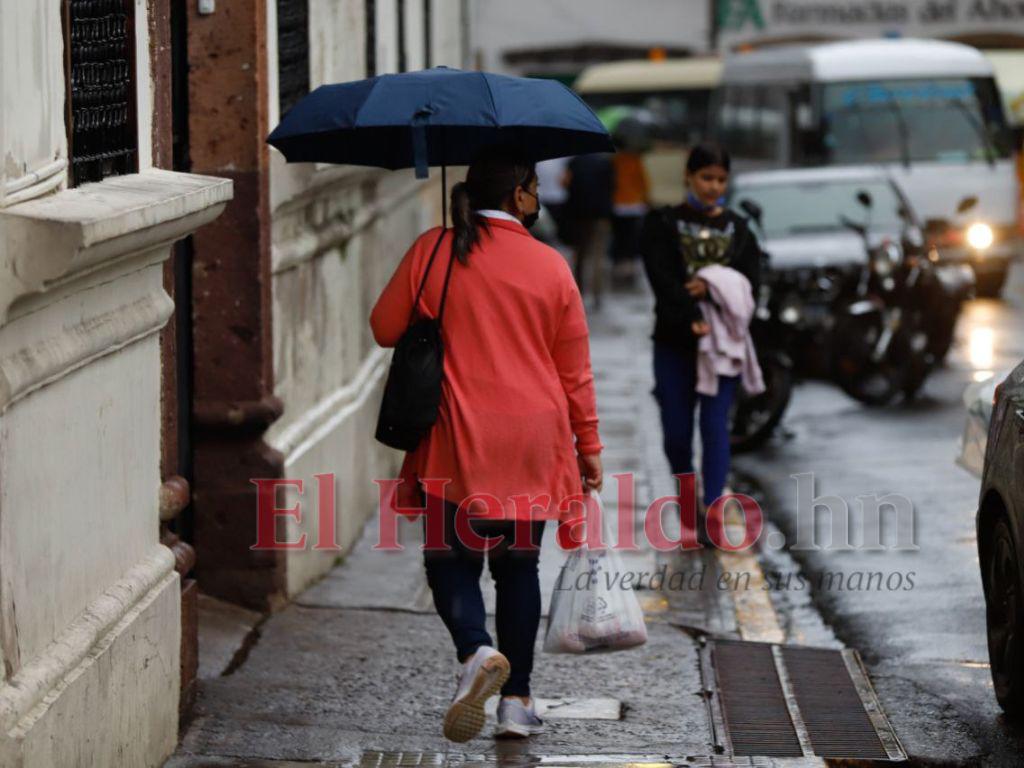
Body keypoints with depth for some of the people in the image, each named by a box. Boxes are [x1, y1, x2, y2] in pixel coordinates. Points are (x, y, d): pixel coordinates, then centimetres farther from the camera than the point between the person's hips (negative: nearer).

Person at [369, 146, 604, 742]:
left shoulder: (432, 251, -3)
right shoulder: (551, 267, 0)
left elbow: (386, 328, 4)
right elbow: (575, 369, 4)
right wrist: (589, 445, 13)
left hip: (458, 442, -1)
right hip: (533, 443, 1)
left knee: (451, 558, 6)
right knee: (518, 564, 12)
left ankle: (477, 650, -22)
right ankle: (517, 701, 12)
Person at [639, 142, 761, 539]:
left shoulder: (738, 229, 12)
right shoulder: (662, 224, 3)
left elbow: (750, 283, 1)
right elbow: (662, 280, -10)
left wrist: (711, 287, -17)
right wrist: (692, 319, -23)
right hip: (675, 342, -1)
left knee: (716, 427, -9)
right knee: (677, 429, 3)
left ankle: (711, 511, -13)